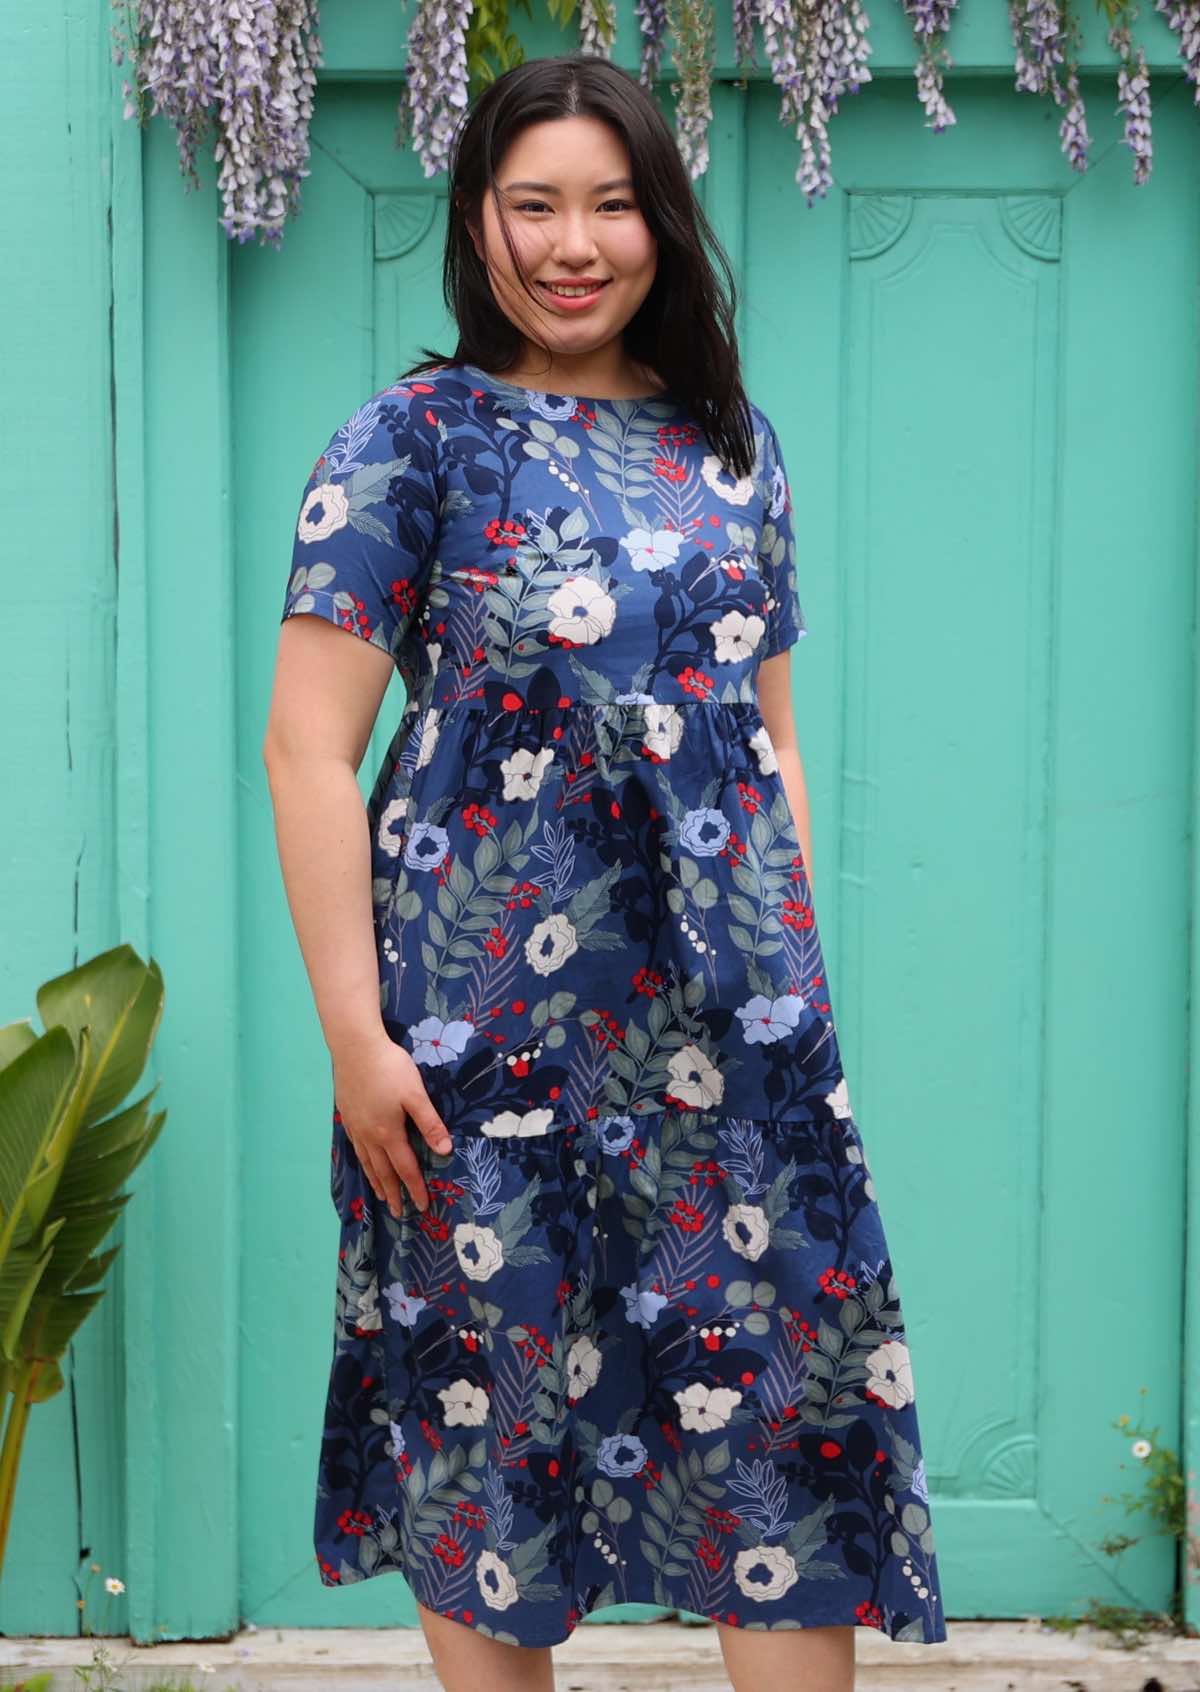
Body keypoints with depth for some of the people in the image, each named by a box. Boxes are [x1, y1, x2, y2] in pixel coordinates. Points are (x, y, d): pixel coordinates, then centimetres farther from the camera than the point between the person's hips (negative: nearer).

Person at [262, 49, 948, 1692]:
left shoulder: (733, 446, 11)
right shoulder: (412, 441, -2)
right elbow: (310, 748, -7)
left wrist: (798, 979, 10)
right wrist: (353, 1030, -13)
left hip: (731, 1023, 4)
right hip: (484, 1024, -3)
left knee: (795, 1391, 3)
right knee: (492, 1398, 6)